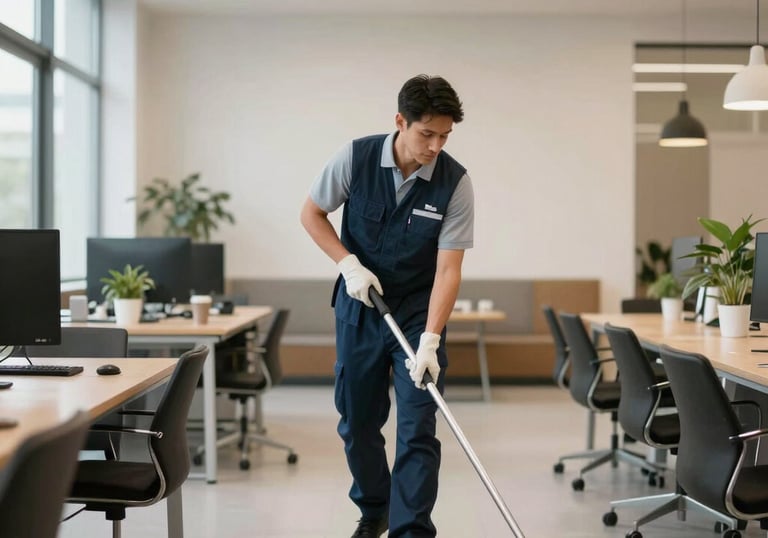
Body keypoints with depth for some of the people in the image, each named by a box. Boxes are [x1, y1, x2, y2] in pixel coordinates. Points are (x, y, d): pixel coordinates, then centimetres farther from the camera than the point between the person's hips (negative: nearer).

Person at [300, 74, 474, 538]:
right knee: (358, 420, 11)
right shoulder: (356, 157, -15)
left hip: (419, 311, -1)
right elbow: (312, 213, -1)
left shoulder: (456, 183, -18)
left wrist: (430, 341, -27)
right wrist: (349, 264, -15)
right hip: (359, 305, 2)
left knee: (418, 427, -8)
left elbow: (448, 269, -19)